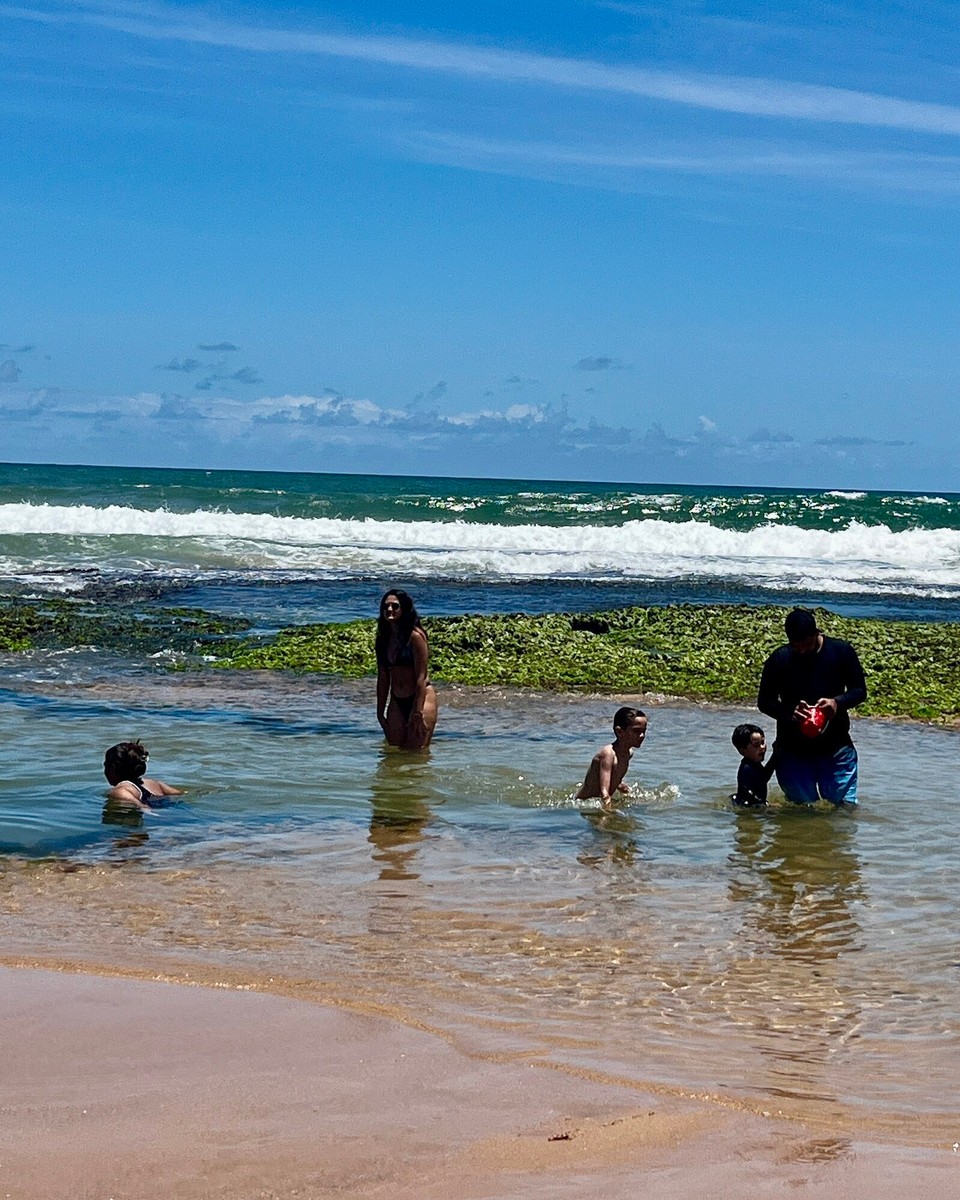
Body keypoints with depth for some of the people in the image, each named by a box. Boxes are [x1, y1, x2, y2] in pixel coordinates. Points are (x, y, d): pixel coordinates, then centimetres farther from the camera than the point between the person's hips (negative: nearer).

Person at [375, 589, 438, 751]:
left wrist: (418, 711, -17)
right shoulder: (384, 638, 8)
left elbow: (421, 676, -14)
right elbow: (383, 678, 13)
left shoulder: (415, 636, -12)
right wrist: (380, 711, 11)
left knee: (417, 752, -8)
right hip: (397, 702, 7)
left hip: (421, 697, -7)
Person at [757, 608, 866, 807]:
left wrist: (838, 702, -17)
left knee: (846, 805, -1)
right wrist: (790, 712, -19)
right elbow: (764, 702, 1)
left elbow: (860, 691, 4)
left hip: (835, 746, 0)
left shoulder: (842, 651, -4)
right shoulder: (779, 660, -5)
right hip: (793, 750, 0)